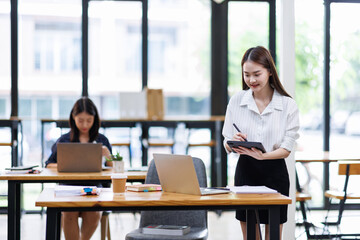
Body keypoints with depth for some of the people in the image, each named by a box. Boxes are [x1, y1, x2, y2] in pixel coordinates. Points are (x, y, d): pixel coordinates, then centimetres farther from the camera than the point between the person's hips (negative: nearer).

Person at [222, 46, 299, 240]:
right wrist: (234, 143, -20)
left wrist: (262, 155, -26)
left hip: (275, 173, -1)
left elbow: (287, 148, -7)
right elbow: (227, 145, 3)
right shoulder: (236, 101, 1)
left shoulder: (288, 105, -4)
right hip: (245, 171, 2)